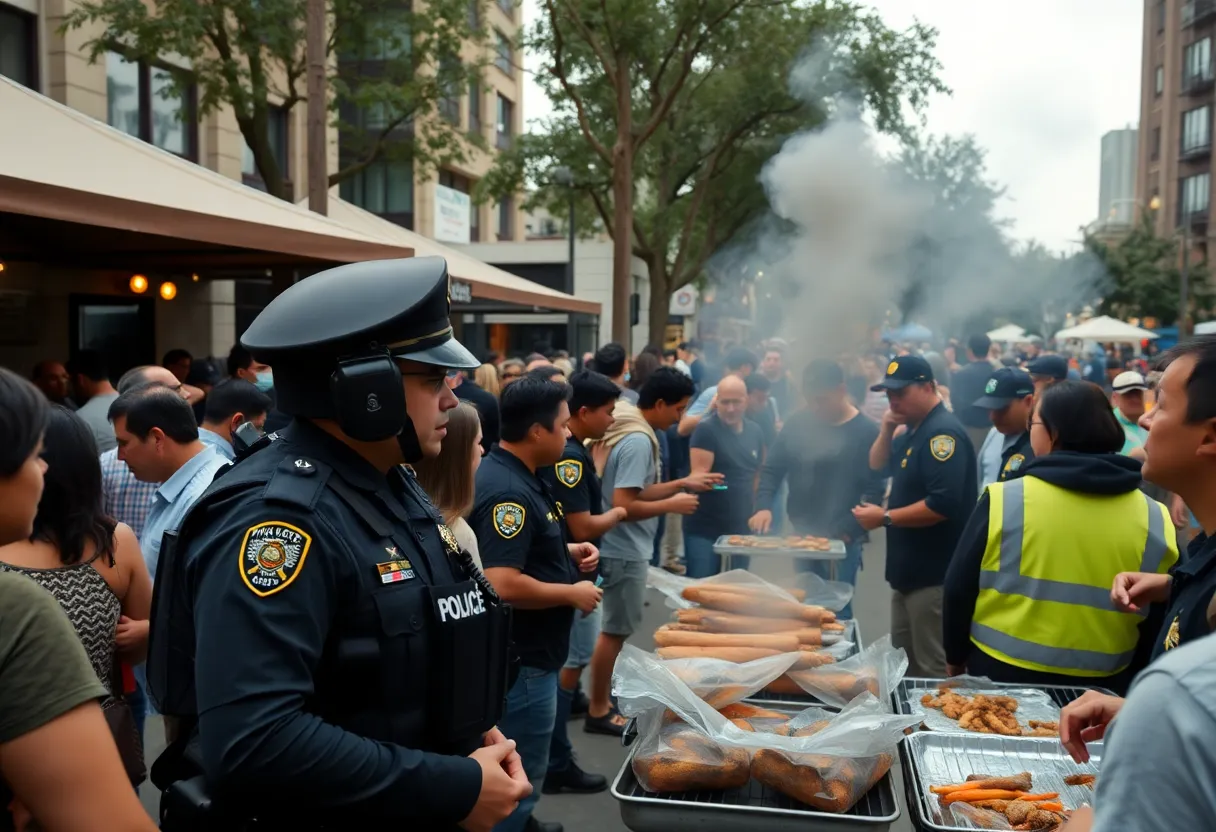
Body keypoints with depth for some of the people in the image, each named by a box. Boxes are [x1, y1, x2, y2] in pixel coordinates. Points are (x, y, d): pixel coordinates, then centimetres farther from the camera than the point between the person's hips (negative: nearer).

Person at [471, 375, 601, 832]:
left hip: (525, 652, 11)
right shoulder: (508, 491, -27)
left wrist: (566, 551, 6)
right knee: (521, 774, 6)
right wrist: (572, 593, -21)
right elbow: (503, 585, -34)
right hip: (520, 660, -11)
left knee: (517, 768, 28)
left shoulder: (516, 475, 6)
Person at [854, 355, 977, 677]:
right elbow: (877, 467, 18)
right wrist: (886, 430, 1)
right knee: (903, 661, 19)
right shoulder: (913, 430, 13)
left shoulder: (943, 433, -19)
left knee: (933, 670, -2)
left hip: (933, 575, -10)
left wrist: (884, 518, -21)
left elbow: (943, 505, -28)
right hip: (910, 570, 10)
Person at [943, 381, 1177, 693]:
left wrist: (955, 655, 8)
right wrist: (1132, 686, 16)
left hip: (1001, 673, -2)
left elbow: (959, 588, -7)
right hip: (1101, 685, 2)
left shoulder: (1003, 500, -14)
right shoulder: (1154, 520, -6)